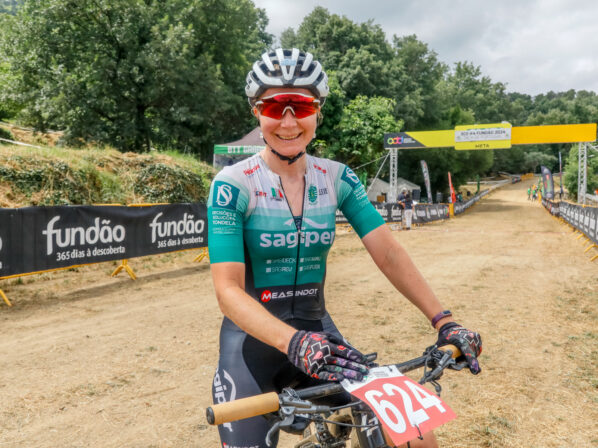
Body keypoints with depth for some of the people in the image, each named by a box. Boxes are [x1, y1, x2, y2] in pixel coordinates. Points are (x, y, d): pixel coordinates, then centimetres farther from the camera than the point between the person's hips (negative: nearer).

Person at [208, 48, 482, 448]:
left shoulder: (338, 179, 0)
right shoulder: (233, 185, -11)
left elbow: (389, 254, -7)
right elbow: (228, 290, -20)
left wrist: (443, 321, -20)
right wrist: (294, 342, -36)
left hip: (319, 331, 3)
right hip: (253, 341, -2)